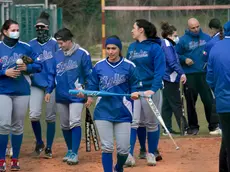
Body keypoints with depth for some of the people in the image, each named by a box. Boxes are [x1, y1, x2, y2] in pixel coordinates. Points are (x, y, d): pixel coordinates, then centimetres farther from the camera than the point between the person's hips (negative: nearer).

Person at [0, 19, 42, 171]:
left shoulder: (26, 48, 4)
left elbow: (38, 65, 7)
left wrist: (27, 67, -11)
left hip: (22, 92, 2)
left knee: (18, 126, 7)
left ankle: (15, 159, 16)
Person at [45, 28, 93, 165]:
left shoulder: (82, 54, -7)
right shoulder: (57, 55, 7)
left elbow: (89, 75, -4)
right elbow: (53, 74, 15)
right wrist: (49, 91, 8)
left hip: (76, 96, -5)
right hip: (61, 96, 5)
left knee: (75, 122, -13)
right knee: (64, 125, 10)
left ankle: (75, 153, -11)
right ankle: (70, 150, 23)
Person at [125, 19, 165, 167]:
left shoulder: (154, 47, -8)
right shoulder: (132, 47, 10)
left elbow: (159, 70, -13)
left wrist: (153, 89, -23)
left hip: (150, 90, -4)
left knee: (152, 123, 7)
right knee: (133, 122, -6)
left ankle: (151, 153, 18)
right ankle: (129, 154, -10)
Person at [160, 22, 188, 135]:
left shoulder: (163, 44, 16)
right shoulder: (168, 45, -14)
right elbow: (172, 62, -23)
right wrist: (181, 73, -26)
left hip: (166, 78, 10)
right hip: (170, 79, -10)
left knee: (167, 104, 11)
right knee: (176, 104, -9)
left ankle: (167, 129, 13)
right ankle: (184, 128, -8)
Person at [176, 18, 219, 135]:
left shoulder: (206, 38, 8)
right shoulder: (183, 40, 1)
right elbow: (176, 55, 5)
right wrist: (184, 59, -11)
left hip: (204, 73, 1)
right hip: (189, 75, -1)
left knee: (209, 100, -4)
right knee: (191, 101, 4)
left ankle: (213, 125, 4)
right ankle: (193, 126, 14)